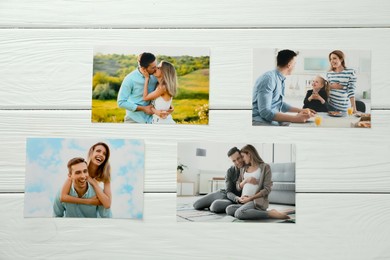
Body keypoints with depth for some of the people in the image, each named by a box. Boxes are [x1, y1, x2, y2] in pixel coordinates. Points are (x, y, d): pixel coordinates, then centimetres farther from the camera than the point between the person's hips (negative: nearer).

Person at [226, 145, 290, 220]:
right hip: (244, 201, 7)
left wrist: (250, 198, -13)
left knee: (239, 213, -34)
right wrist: (246, 180, -4)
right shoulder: (244, 169, 20)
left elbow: (267, 189, -6)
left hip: (257, 201, -6)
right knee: (229, 209, -25)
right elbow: (238, 187, 16)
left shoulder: (265, 167, 1)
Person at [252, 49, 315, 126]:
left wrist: (301, 110, 21)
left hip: (274, 120, 9)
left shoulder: (280, 79, 9)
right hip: (262, 121, -9)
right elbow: (264, 112, -26)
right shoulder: (269, 78, -18)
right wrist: (294, 118, -29)